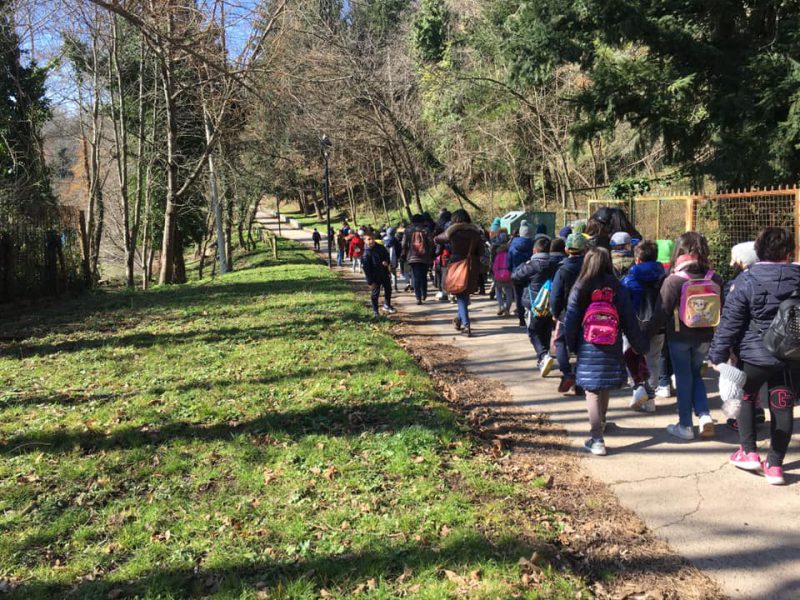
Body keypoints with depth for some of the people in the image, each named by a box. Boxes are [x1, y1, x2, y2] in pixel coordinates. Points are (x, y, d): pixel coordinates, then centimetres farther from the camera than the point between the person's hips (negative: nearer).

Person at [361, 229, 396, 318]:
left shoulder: (380, 248, -3)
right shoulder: (366, 253, -20)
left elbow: (387, 255, 14)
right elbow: (366, 269, -20)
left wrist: (387, 262, -12)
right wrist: (370, 282, -21)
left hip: (385, 274, 6)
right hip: (375, 277, -6)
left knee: (388, 290, 19)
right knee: (375, 293, 2)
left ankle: (387, 305, 40)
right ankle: (375, 311, 16)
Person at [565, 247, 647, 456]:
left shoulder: (580, 288, -7)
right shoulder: (617, 288, -3)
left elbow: (571, 321, -5)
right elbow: (629, 321, 0)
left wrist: (571, 345, 8)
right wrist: (641, 347, 9)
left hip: (588, 349, -2)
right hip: (612, 349, 3)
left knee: (593, 391, 2)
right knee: (605, 388, 21)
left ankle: (597, 439, -5)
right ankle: (600, 424, 42)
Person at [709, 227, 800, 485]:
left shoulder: (747, 280, -11)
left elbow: (730, 322, -11)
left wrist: (718, 355, -6)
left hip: (754, 354, -3)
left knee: (746, 398, 19)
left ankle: (749, 452, 17)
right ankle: (775, 465, 13)